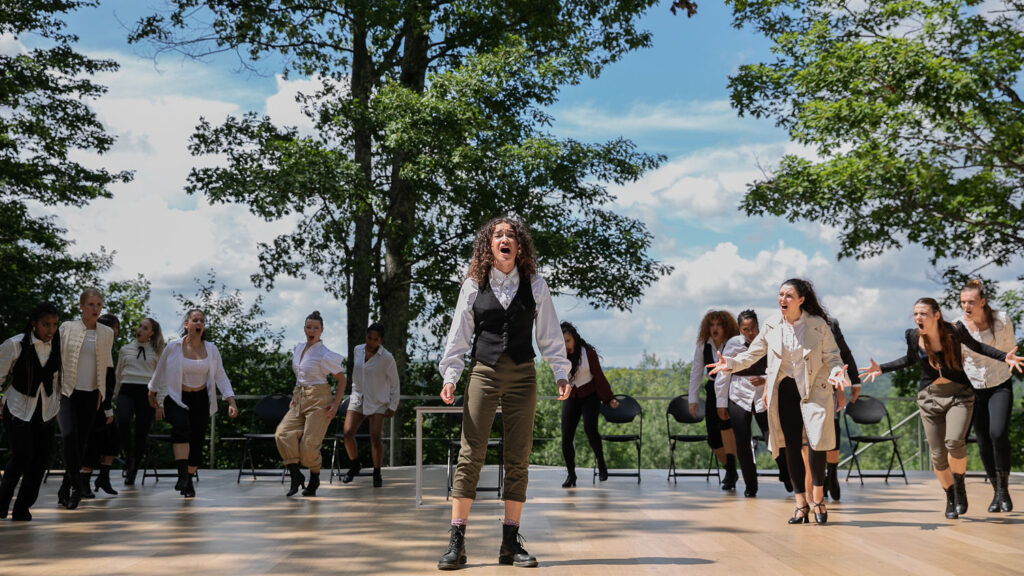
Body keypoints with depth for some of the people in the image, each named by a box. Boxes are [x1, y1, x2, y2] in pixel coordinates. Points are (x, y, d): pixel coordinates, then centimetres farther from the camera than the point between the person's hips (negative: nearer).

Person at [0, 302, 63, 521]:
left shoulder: (58, 345, 0)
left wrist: (58, 401, 15)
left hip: (46, 410, 4)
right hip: (18, 408, -4)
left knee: (41, 459, 0)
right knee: (22, 456, -12)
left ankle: (22, 509, 14)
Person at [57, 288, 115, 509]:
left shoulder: (107, 333, 6)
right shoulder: (67, 328, 0)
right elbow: (56, 357, 3)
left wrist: (101, 392, 9)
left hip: (90, 394, 3)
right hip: (66, 391, -3)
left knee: (81, 441, 5)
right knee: (69, 435, -22)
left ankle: (66, 488, 18)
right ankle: (77, 484, -15)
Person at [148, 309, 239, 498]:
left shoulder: (211, 350, 0)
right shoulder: (172, 348, -5)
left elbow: (221, 377, 0)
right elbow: (159, 371, 10)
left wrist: (231, 402, -9)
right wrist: (152, 393, 19)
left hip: (200, 399, 2)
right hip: (176, 397, -2)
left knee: (197, 440, 1)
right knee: (181, 426, -31)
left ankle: (189, 479, 23)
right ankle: (182, 474, -31)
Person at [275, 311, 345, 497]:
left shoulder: (325, 354, -10)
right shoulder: (298, 348, 11)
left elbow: (341, 379, -5)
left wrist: (336, 404, -12)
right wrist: (295, 396, 18)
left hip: (318, 400, -6)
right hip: (299, 399, 6)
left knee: (310, 443, -8)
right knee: (283, 434, -15)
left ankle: (314, 480, 15)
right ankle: (296, 476, -8)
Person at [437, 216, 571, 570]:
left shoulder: (535, 285, 6)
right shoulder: (473, 286, 4)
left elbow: (549, 333, 8)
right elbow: (459, 334, 6)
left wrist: (561, 373, 0)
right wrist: (450, 375, -2)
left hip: (522, 376, 1)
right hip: (483, 374, -1)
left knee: (518, 458, 2)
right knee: (471, 455, -6)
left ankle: (510, 543, 11)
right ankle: (456, 544, -1)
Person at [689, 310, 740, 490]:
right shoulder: (703, 346, -1)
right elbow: (696, 372, 3)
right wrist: (693, 399, 1)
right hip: (713, 390, 4)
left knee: (725, 423, -28)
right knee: (713, 436, 2)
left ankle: (731, 470, -21)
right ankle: (730, 471, 23)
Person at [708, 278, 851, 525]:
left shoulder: (818, 325, -4)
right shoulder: (772, 325, 3)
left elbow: (832, 356, 0)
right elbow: (753, 354, 11)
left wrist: (837, 372, -20)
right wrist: (730, 363, -3)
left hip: (814, 391, -2)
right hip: (784, 391, 3)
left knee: (817, 442, -13)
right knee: (792, 446, 3)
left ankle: (818, 497, 9)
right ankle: (801, 502, 15)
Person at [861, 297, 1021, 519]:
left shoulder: (955, 331, -15)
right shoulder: (913, 336, -8)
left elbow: (976, 346, 6)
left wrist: (1004, 357, -7)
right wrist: (881, 368, 2)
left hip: (959, 394, -2)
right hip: (930, 397, 2)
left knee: (954, 441, -26)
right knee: (938, 455, 2)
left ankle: (960, 487, 2)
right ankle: (950, 497, 27)